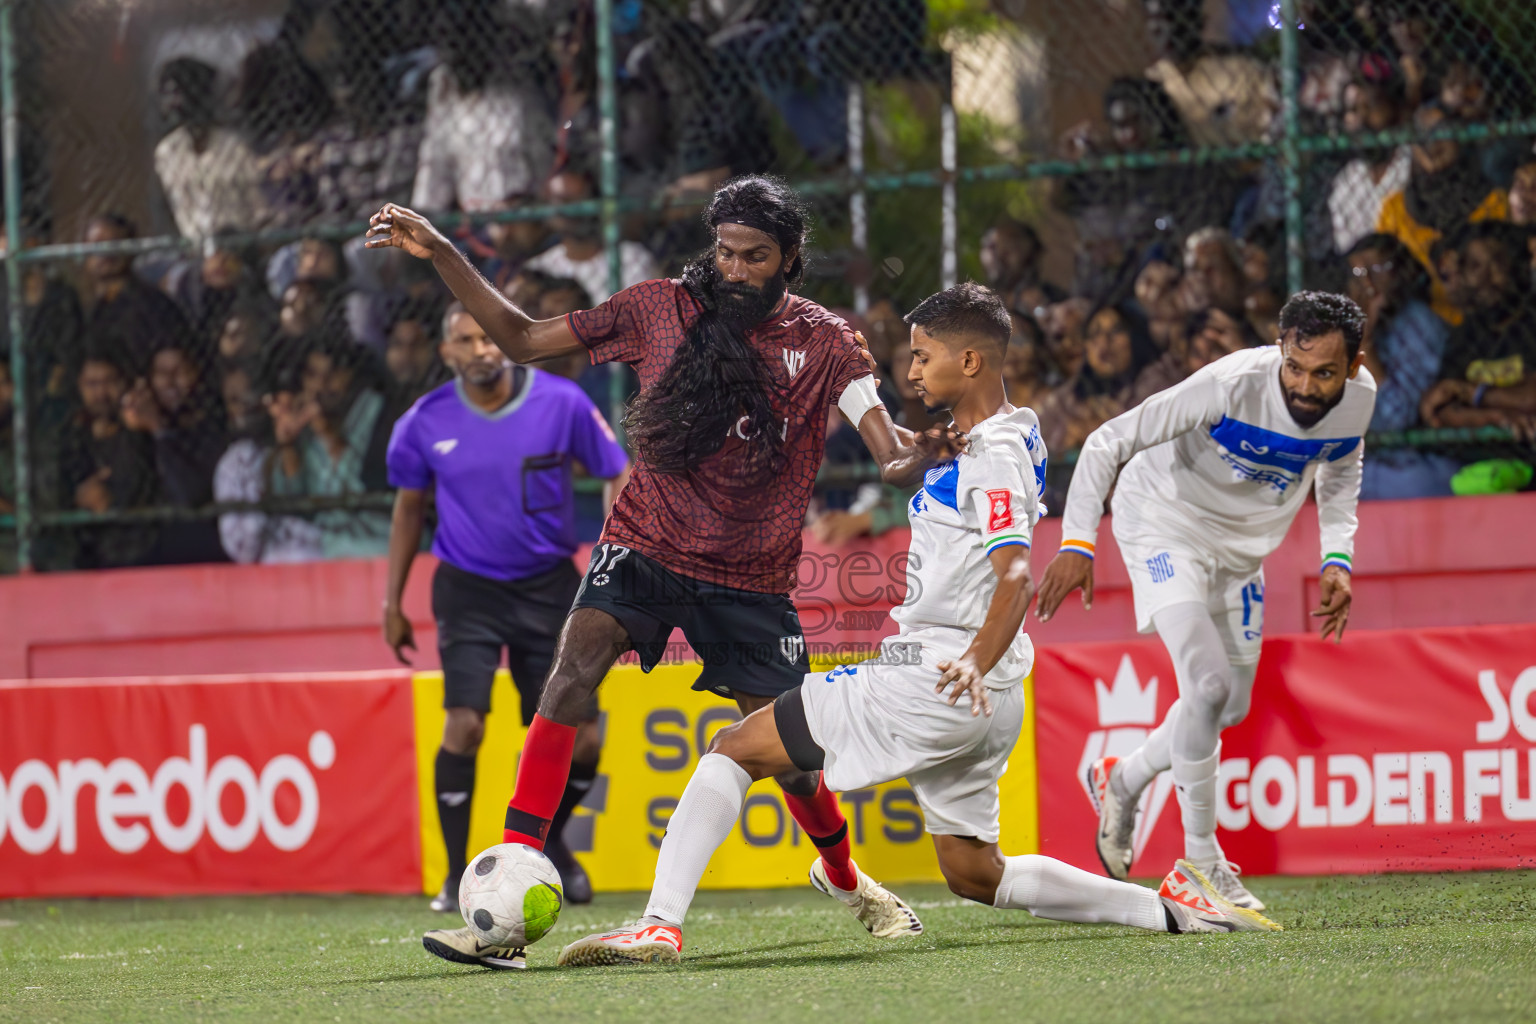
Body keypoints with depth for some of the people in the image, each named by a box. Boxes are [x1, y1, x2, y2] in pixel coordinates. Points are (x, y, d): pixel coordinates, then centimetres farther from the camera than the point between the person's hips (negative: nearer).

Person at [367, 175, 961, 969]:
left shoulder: (823, 343, -5)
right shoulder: (660, 309, -2)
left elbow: (892, 456, -14)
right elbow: (523, 339, 4)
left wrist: (916, 455, -38)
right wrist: (441, 256, -5)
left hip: (751, 578, 0)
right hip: (645, 545, 0)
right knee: (573, 667, -26)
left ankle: (847, 879, 38)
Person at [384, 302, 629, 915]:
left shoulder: (562, 403, -10)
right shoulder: (425, 422, -6)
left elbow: (618, 475, 0)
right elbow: (410, 505, 10)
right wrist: (393, 603, 12)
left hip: (549, 587, 1)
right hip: (469, 588, -1)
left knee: (580, 742, -3)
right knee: (464, 724, -19)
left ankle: (548, 840, 28)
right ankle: (457, 877, -7)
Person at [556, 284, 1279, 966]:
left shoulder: (994, 456, -14)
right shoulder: (1012, 436, 16)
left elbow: (1016, 578, -27)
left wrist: (978, 663, -41)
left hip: (930, 683, -10)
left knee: (734, 749, -8)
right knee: (975, 876, 18)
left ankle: (659, 925, -20)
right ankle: (1169, 908, 11)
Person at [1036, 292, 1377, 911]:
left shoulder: (1359, 398, -15)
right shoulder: (1232, 385, -34)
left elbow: (1339, 471, 10)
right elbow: (1109, 442, -28)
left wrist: (1338, 559, -2)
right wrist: (1077, 542, -36)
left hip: (1240, 546, 7)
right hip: (1166, 525, -7)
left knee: (1231, 705, 12)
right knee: (1207, 683, -21)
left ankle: (1122, 781, 37)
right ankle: (1201, 862, -10)